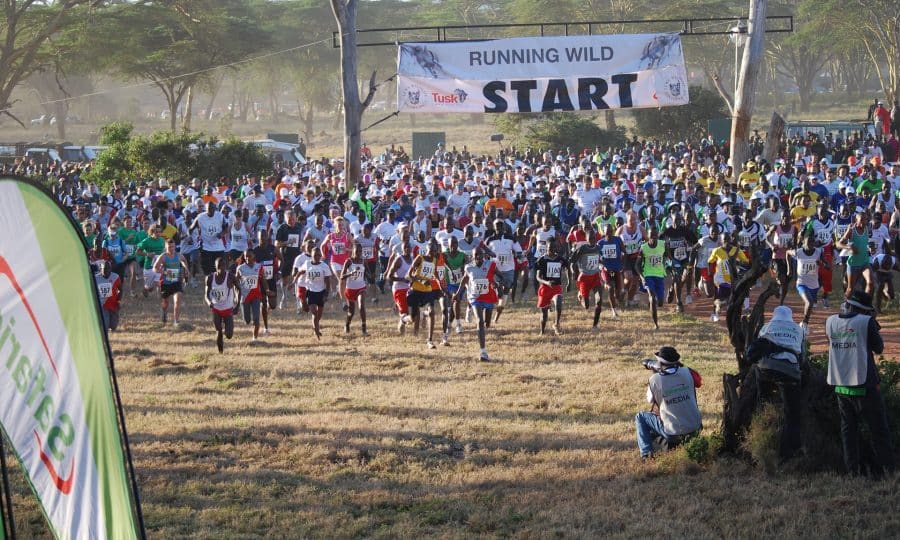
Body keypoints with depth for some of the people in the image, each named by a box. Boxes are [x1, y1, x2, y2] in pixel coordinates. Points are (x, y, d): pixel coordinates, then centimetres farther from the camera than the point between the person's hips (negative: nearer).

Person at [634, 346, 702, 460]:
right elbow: (699, 381, 16)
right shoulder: (687, 373, -7)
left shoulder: (655, 380, -15)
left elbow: (651, 400, 5)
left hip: (672, 432, -4)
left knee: (640, 417, 17)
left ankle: (646, 452, 10)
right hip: (695, 429, 4)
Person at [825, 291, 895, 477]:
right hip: (864, 385, -5)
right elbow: (878, 348, 1)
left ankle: (853, 470, 12)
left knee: (848, 429, 13)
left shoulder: (830, 322, 3)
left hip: (840, 385, 5)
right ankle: (887, 470, 3)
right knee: (879, 429, 4)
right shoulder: (866, 322, -10)